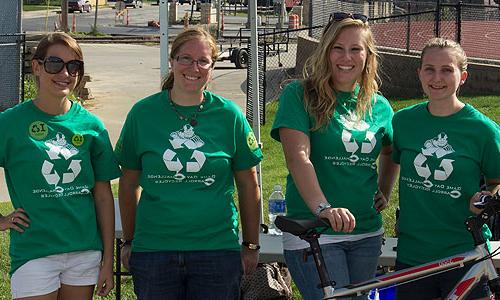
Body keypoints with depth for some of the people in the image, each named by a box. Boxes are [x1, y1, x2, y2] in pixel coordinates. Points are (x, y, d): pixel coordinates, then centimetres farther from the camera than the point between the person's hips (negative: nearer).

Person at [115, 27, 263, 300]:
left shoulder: (229, 115, 1)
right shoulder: (143, 113, 1)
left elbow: (248, 185, 7)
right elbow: (129, 183, 9)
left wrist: (251, 245, 7)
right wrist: (128, 241, 10)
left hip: (217, 249, 0)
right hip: (153, 250, 0)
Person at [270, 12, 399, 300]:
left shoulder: (379, 105, 10)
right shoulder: (299, 95, -5)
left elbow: (390, 152, 30)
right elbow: (298, 156, -19)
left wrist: (384, 192, 13)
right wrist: (323, 208, -32)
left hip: (367, 234, 6)